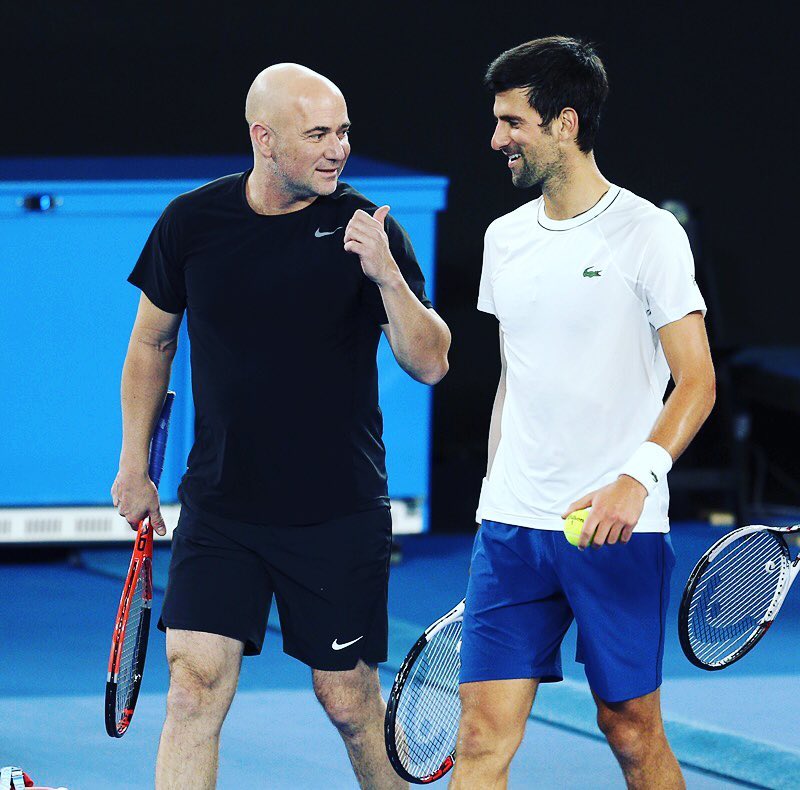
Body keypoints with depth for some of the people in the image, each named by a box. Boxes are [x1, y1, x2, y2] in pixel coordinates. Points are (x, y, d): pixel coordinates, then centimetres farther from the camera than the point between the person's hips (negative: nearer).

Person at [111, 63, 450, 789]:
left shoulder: (369, 232, -7)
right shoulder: (190, 223, -1)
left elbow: (429, 363, -12)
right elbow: (152, 341, 13)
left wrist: (386, 275, -27)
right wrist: (134, 463, 14)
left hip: (339, 512, -1)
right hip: (219, 505, 1)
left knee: (348, 697, 7)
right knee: (195, 684, -10)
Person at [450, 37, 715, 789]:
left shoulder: (647, 234, -6)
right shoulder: (504, 238, 13)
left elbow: (696, 381, -9)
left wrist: (636, 479, -24)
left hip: (617, 529, -5)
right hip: (511, 528, 5)